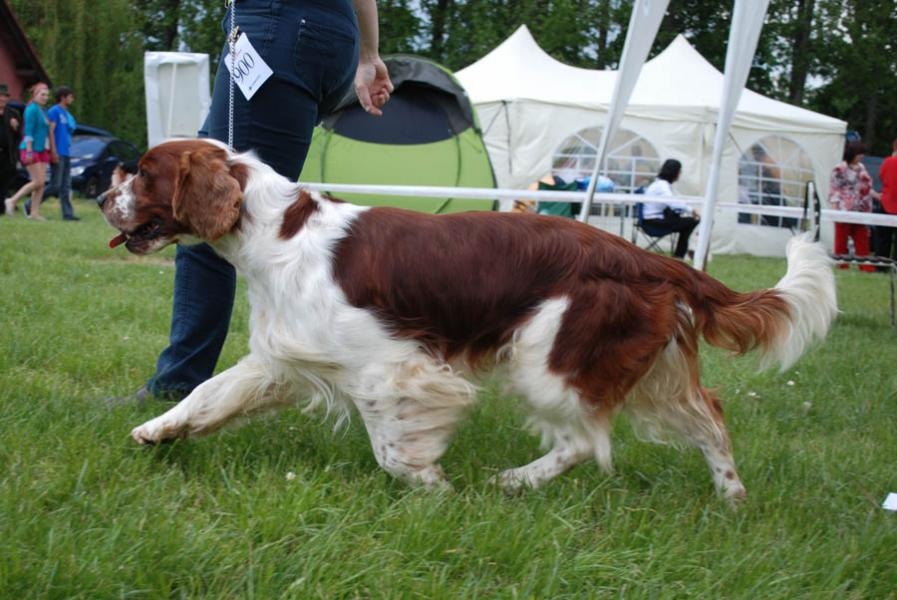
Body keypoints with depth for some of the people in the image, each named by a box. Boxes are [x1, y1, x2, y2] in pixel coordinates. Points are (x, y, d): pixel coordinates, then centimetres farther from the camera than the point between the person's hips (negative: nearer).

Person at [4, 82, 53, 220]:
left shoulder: (42, 110, 16)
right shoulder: (32, 109, -11)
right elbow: (29, 131, -16)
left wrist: (51, 150, 20)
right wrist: (29, 151, -21)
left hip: (42, 150, 9)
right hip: (32, 150, -9)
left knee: (42, 182, 2)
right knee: (38, 181, -11)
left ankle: (35, 213, 3)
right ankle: (12, 201, -1)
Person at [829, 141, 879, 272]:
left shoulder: (861, 168, 14)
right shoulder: (840, 169, -8)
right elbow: (834, 190, -10)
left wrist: (877, 195, 12)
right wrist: (835, 209, -16)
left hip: (861, 211, 7)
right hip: (845, 210, -7)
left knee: (862, 239, 5)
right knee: (841, 238, 0)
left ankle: (865, 265, 7)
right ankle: (841, 265, 7)